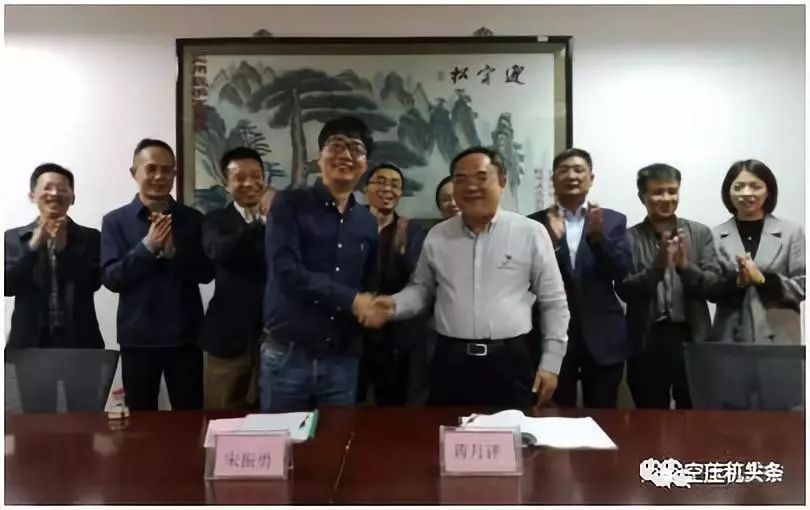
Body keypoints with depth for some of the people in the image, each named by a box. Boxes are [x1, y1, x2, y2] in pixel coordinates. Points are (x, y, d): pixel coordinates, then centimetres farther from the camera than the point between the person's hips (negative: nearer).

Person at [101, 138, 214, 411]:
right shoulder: (115, 221, 1)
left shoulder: (193, 219, 3)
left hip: (185, 335, 1)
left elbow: (206, 273, -2)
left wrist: (173, 252, -18)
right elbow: (111, 278, -7)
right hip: (138, 337, 0)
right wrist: (147, 246, -20)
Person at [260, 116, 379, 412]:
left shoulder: (368, 223, 9)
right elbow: (286, 271, -14)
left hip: (342, 360, 4)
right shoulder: (290, 204, -3)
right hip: (287, 355, -3)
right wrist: (351, 299, -12)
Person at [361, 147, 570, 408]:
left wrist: (551, 363, 1)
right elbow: (421, 289, 17)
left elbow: (554, 302, 3)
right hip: (450, 361, 2)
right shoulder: (437, 236, 7)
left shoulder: (530, 232, -1)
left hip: (509, 361, -2)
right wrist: (394, 305, -4)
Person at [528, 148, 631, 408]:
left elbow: (622, 272, -6)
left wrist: (598, 236, -21)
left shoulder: (613, 220, 5)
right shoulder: (536, 223, 2)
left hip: (602, 337, 1)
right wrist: (552, 241, -21)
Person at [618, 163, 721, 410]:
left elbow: (714, 286, -1)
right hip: (647, 342, -1)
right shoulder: (629, 238, 0)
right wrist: (658, 265, -21)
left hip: (692, 339, 1)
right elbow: (624, 291, -7)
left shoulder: (700, 233, 5)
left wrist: (685, 264, -19)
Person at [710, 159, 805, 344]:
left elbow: (803, 285, -1)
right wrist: (736, 281, -17)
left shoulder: (791, 232, 3)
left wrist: (763, 279, -15)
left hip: (779, 337, 0)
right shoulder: (716, 236, 3)